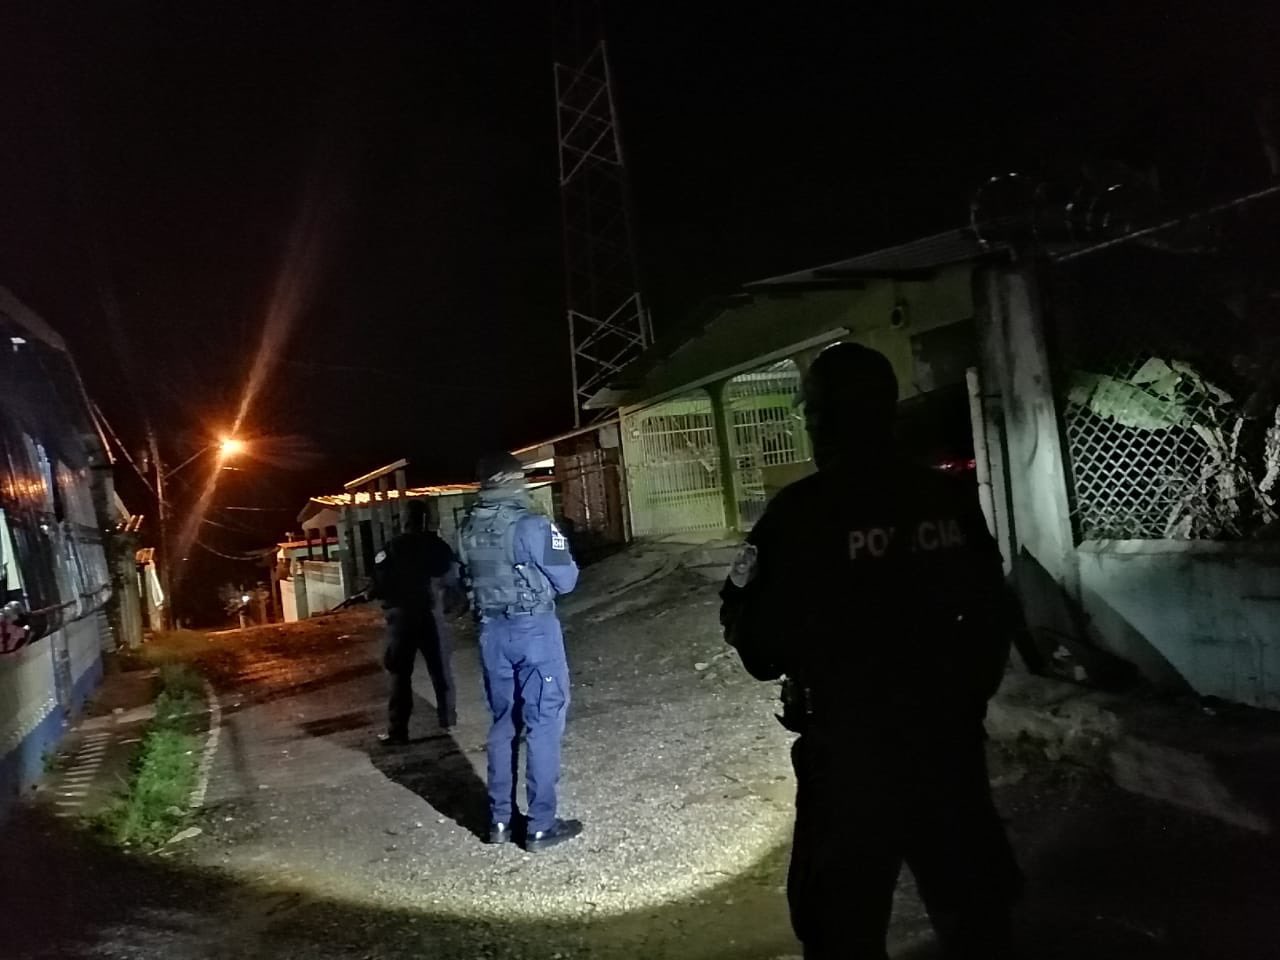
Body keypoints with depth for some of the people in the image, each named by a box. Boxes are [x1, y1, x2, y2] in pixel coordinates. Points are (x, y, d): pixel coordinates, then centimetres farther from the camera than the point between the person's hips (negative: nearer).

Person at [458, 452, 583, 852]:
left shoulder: (469, 529, 1)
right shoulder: (532, 525, -17)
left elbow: (467, 580, 11)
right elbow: (565, 580, -10)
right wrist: (563, 553, 8)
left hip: (492, 630, 6)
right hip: (534, 628, -6)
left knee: (503, 722, 17)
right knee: (542, 722, 3)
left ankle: (500, 819, 23)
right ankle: (541, 825, 8)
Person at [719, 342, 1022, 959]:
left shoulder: (800, 512, -17)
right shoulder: (948, 499, -2)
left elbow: (757, 637, -15)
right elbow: (993, 616, 7)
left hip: (848, 742, -4)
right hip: (947, 735, 5)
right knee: (970, 897, 23)